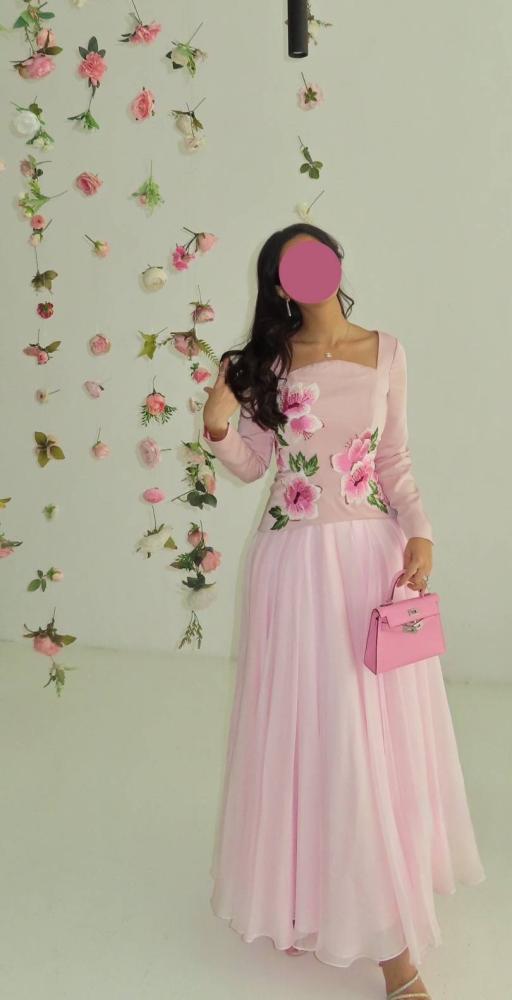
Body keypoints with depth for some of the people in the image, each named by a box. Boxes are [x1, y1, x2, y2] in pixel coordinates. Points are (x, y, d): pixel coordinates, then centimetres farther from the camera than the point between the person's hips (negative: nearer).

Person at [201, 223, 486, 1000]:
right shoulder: (267, 362, 1)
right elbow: (252, 464, 4)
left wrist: (419, 532, -4)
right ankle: (305, 896, 20)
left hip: (373, 552, 1)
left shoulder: (385, 352, 5)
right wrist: (218, 426, -16)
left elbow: (395, 458, 8)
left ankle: (384, 927, 22)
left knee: (379, 731, 6)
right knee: (305, 727, 3)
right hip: (297, 558, -1)